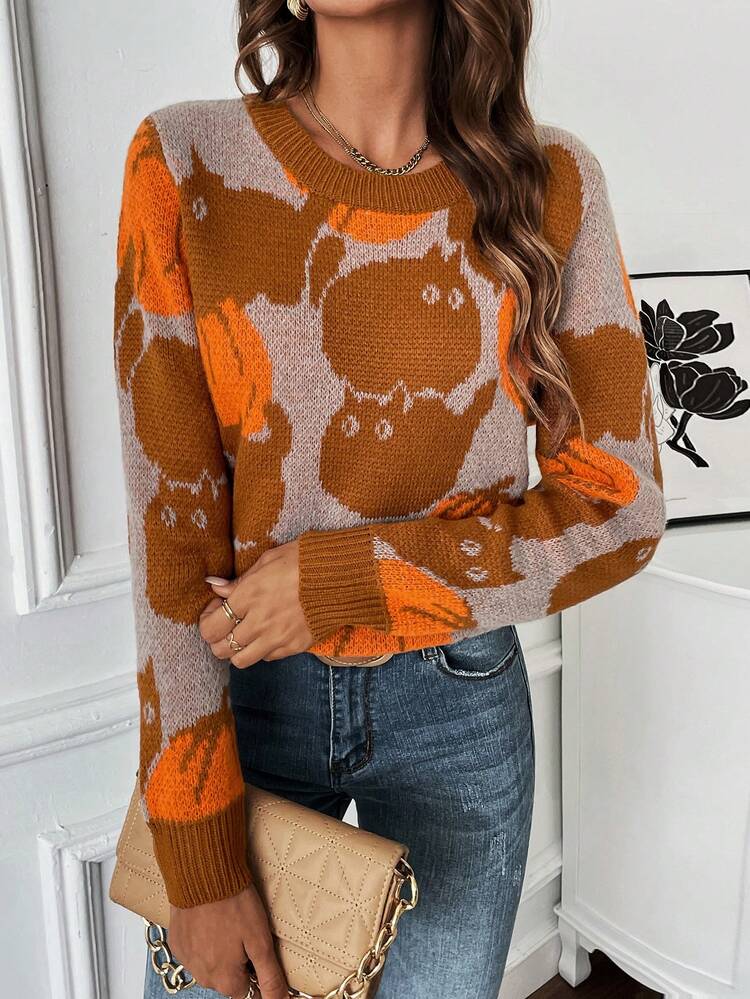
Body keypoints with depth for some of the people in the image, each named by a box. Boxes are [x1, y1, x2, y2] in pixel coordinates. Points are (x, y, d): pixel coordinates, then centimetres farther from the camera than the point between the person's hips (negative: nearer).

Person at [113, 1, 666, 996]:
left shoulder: (550, 182, -7)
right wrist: (199, 858, -12)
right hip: (242, 685, 0)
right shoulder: (184, 160, -10)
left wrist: (342, 580, -18)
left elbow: (622, 509, -7)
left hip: (460, 703, 1)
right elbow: (170, 513, -13)